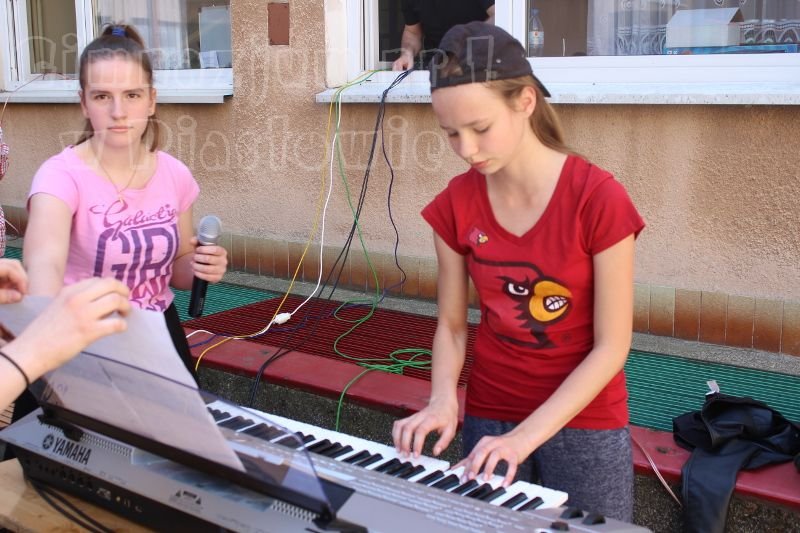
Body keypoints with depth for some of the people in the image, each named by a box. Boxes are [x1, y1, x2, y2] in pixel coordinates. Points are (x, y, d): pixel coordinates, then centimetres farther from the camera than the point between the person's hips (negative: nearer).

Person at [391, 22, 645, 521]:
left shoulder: (599, 198, -18)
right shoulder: (455, 205, -5)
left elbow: (611, 346, -16)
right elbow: (452, 324, 2)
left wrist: (525, 436, -21)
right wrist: (443, 400, -16)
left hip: (585, 425, -3)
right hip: (489, 420, 3)